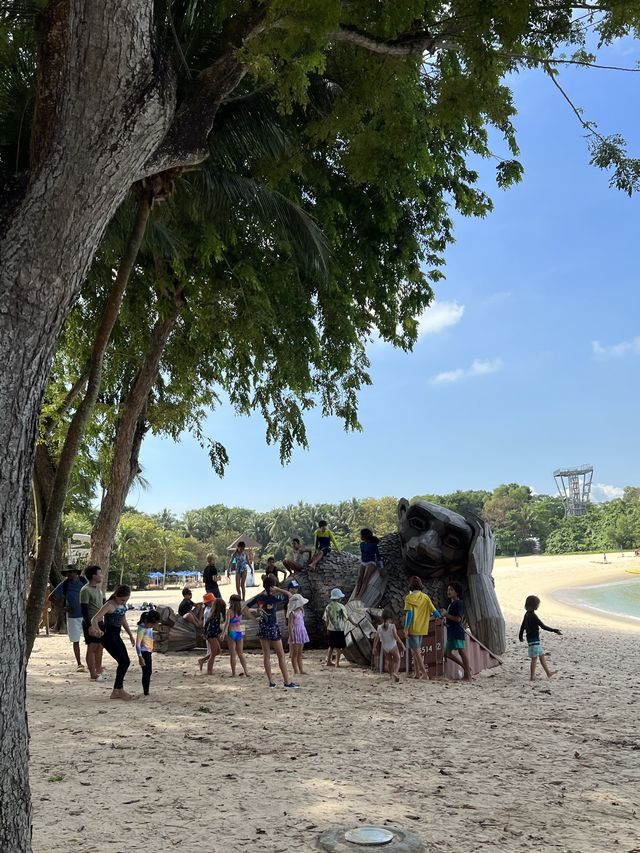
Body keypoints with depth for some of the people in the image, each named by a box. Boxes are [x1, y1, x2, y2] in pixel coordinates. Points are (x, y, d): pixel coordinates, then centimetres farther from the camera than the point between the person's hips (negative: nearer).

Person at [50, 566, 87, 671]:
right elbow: (52, 597, 4)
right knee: (75, 641, 4)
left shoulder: (83, 582, -3)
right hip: (72, 616, 0)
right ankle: (79, 664, 14)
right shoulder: (65, 584, -4)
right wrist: (63, 608, -2)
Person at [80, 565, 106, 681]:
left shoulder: (98, 588, 13)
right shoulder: (85, 590, -14)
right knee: (92, 648, -2)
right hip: (91, 623, -8)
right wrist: (89, 625, -20)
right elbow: (84, 610, -17)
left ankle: (99, 672, 19)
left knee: (99, 647, 11)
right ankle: (93, 675, 4)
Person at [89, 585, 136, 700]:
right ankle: (119, 690, 2)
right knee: (123, 661, -10)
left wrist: (130, 635, 17)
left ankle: (116, 691, 17)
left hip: (116, 635, 8)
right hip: (107, 636, -8)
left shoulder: (123, 604, 6)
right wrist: (97, 630, -44)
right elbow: (95, 619, -25)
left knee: (126, 662, 7)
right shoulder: (110, 605, -18)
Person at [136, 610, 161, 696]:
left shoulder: (149, 628, 9)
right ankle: (145, 692, -3)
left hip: (149, 652, 9)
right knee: (146, 672, -7)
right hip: (144, 652, -9)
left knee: (149, 672, 14)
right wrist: (140, 657, -26)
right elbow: (138, 644, -22)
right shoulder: (142, 629, -19)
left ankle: (146, 692, 22)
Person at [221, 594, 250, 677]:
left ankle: (233, 673, 5)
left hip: (231, 633, -5)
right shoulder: (241, 611, 3)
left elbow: (227, 623, -16)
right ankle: (246, 671, 11)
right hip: (240, 632, 5)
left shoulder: (229, 611, -10)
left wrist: (223, 634, -17)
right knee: (240, 653, 15)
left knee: (233, 654, 3)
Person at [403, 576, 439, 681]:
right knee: (415, 650, 19)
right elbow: (434, 611, 2)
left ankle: (425, 675, -12)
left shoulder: (409, 598, -9)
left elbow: (409, 613, -18)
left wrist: (406, 628, -17)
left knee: (416, 652, -3)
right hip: (422, 628, 5)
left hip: (412, 628, -5)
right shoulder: (425, 597, 5)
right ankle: (417, 673, 21)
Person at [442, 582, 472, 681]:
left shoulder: (458, 603, -11)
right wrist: (445, 619, 12)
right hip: (451, 632, 11)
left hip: (457, 632, -10)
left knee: (462, 652, -6)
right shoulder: (451, 604, 18)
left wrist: (446, 615, -14)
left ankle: (468, 675, 0)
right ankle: (466, 668, 21)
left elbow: (458, 619, -19)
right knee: (447, 653, 11)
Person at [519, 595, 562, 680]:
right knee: (534, 658, 0)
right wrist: (554, 630, -14)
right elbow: (543, 626, -20)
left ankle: (548, 672, 29)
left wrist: (520, 636, 29)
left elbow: (522, 626, 17)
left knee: (542, 656, 18)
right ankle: (532, 676, 7)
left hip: (530, 638, 9)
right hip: (534, 639, -9)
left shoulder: (527, 614, 8)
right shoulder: (533, 615, -20)